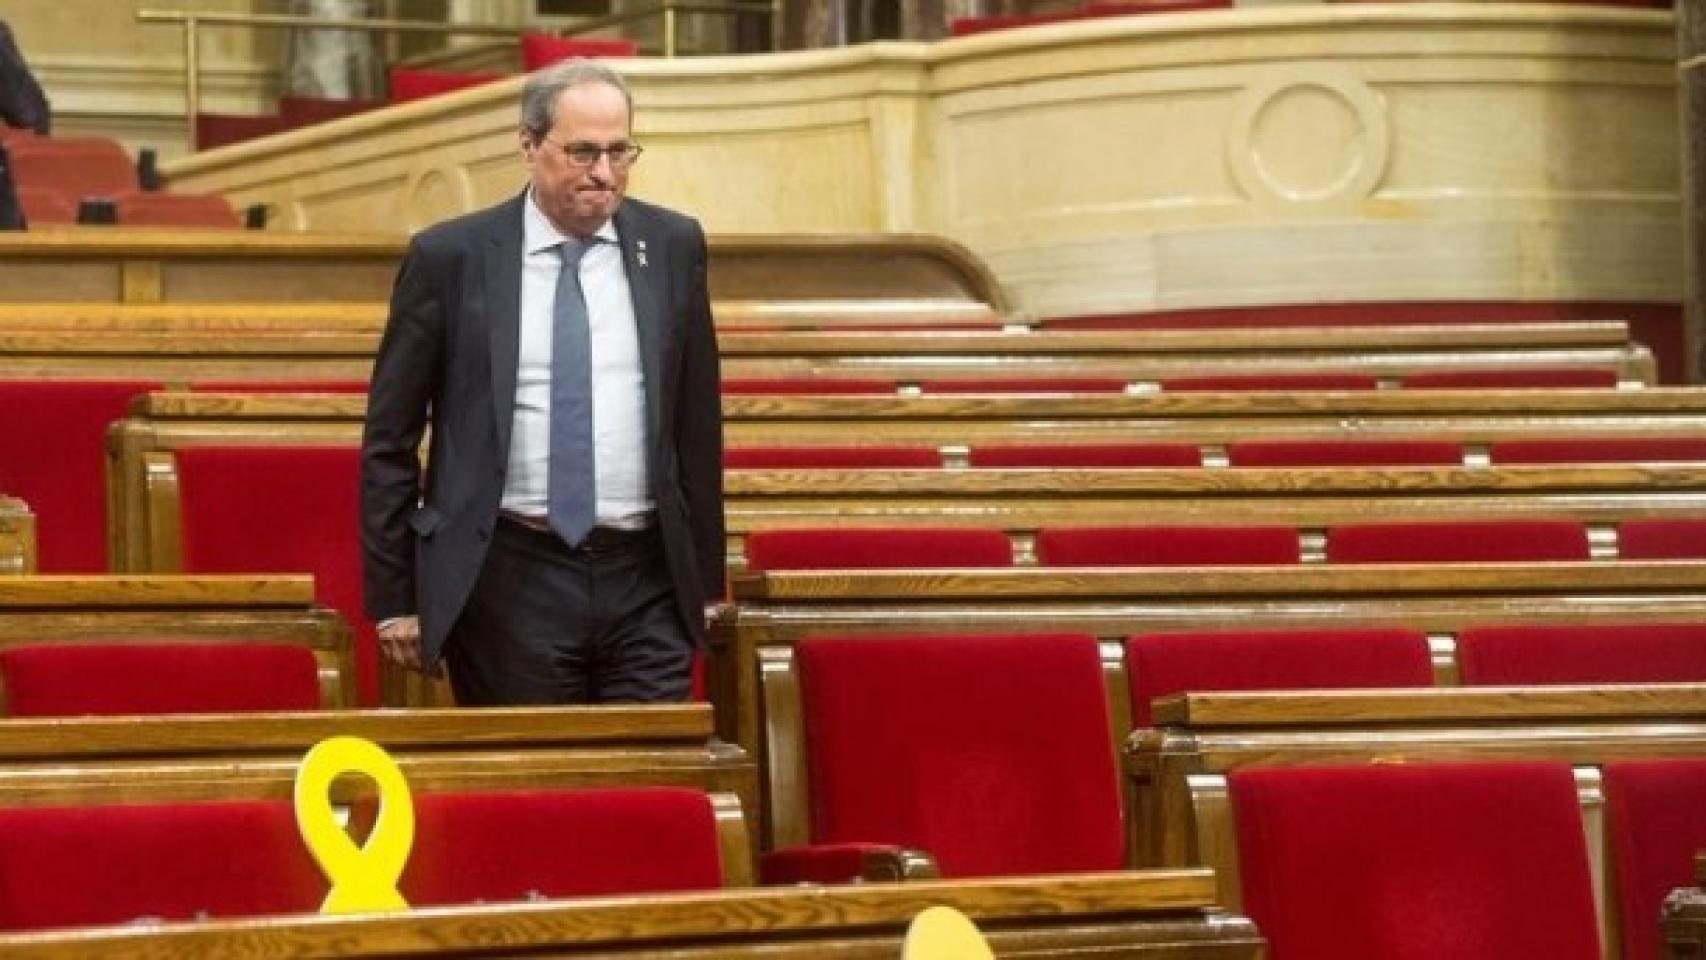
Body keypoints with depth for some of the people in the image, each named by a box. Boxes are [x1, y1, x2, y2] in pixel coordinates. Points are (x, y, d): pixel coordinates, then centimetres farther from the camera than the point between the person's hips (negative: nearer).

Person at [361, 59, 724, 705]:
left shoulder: (673, 247, 7)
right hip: (509, 585, -2)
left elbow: (698, 424, 13)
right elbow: (389, 439, 3)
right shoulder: (450, 257, -1)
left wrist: (706, 579, 13)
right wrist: (393, 597, 0)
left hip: (644, 585, 2)